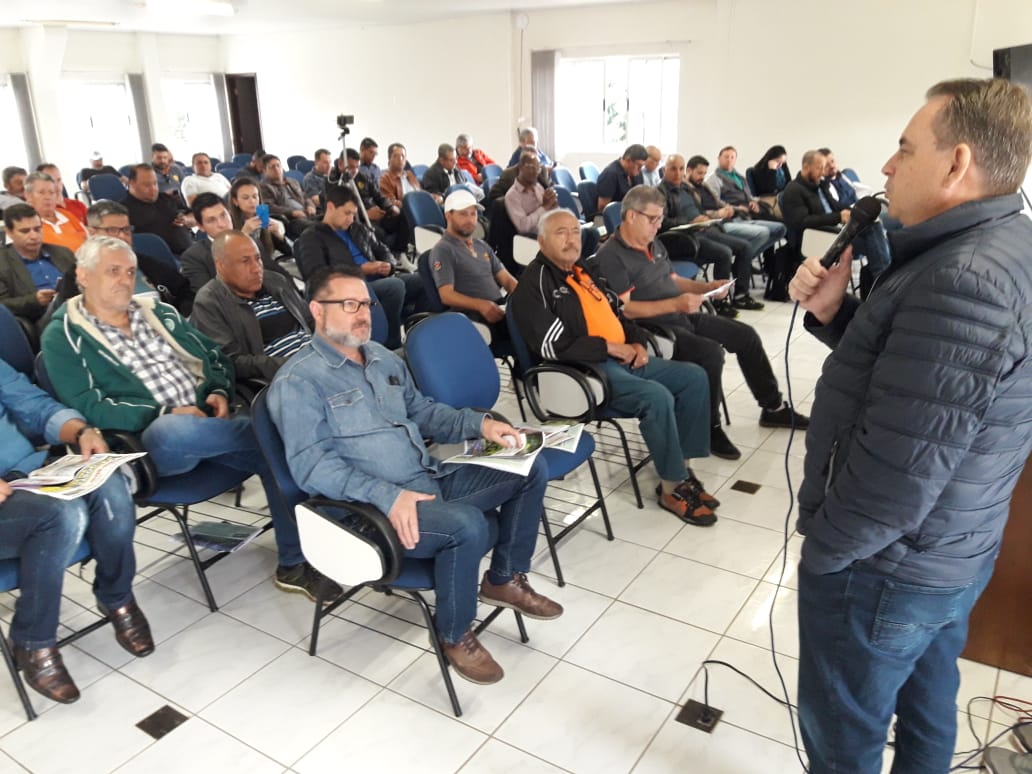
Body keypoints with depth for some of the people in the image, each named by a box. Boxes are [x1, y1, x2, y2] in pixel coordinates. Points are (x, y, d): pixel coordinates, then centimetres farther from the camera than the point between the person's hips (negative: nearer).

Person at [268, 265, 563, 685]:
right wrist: (387, 496, -31)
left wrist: (478, 423, 5)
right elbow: (311, 465, -20)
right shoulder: (298, 381, -11)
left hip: (432, 478, 8)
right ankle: (455, 635, -6)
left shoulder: (384, 358, 14)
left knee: (531, 469, 3)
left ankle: (505, 579, 17)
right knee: (466, 524, -34)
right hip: (372, 507, -8)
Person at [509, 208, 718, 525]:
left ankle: (682, 466, 6)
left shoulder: (587, 270, 18)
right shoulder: (534, 285, -8)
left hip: (623, 359, 9)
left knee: (694, 377, 0)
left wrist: (637, 342, 6)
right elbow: (553, 346, -19)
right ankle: (672, 488, -12)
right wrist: (610, 347, -14)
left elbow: (617, 314, 27)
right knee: (657, 396, -29)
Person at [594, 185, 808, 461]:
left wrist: (706, 287, 6)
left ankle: (772, 408, 22)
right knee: (711, 353, -30)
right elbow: (624, 309, -23)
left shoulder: (653, 243, 13)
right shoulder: (611, 256, -15)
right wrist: (674, 305, -28)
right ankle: (710, 428, -11)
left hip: (682, 317, 10)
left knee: (745, 335, 7)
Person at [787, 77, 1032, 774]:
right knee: (927, 700, 28)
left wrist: (820, 548, -15)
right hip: (953, 550, 9)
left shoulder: (964, 281, -30)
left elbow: (895, 472, -31)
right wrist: (833, 312, -5)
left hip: (883, 565, -9)